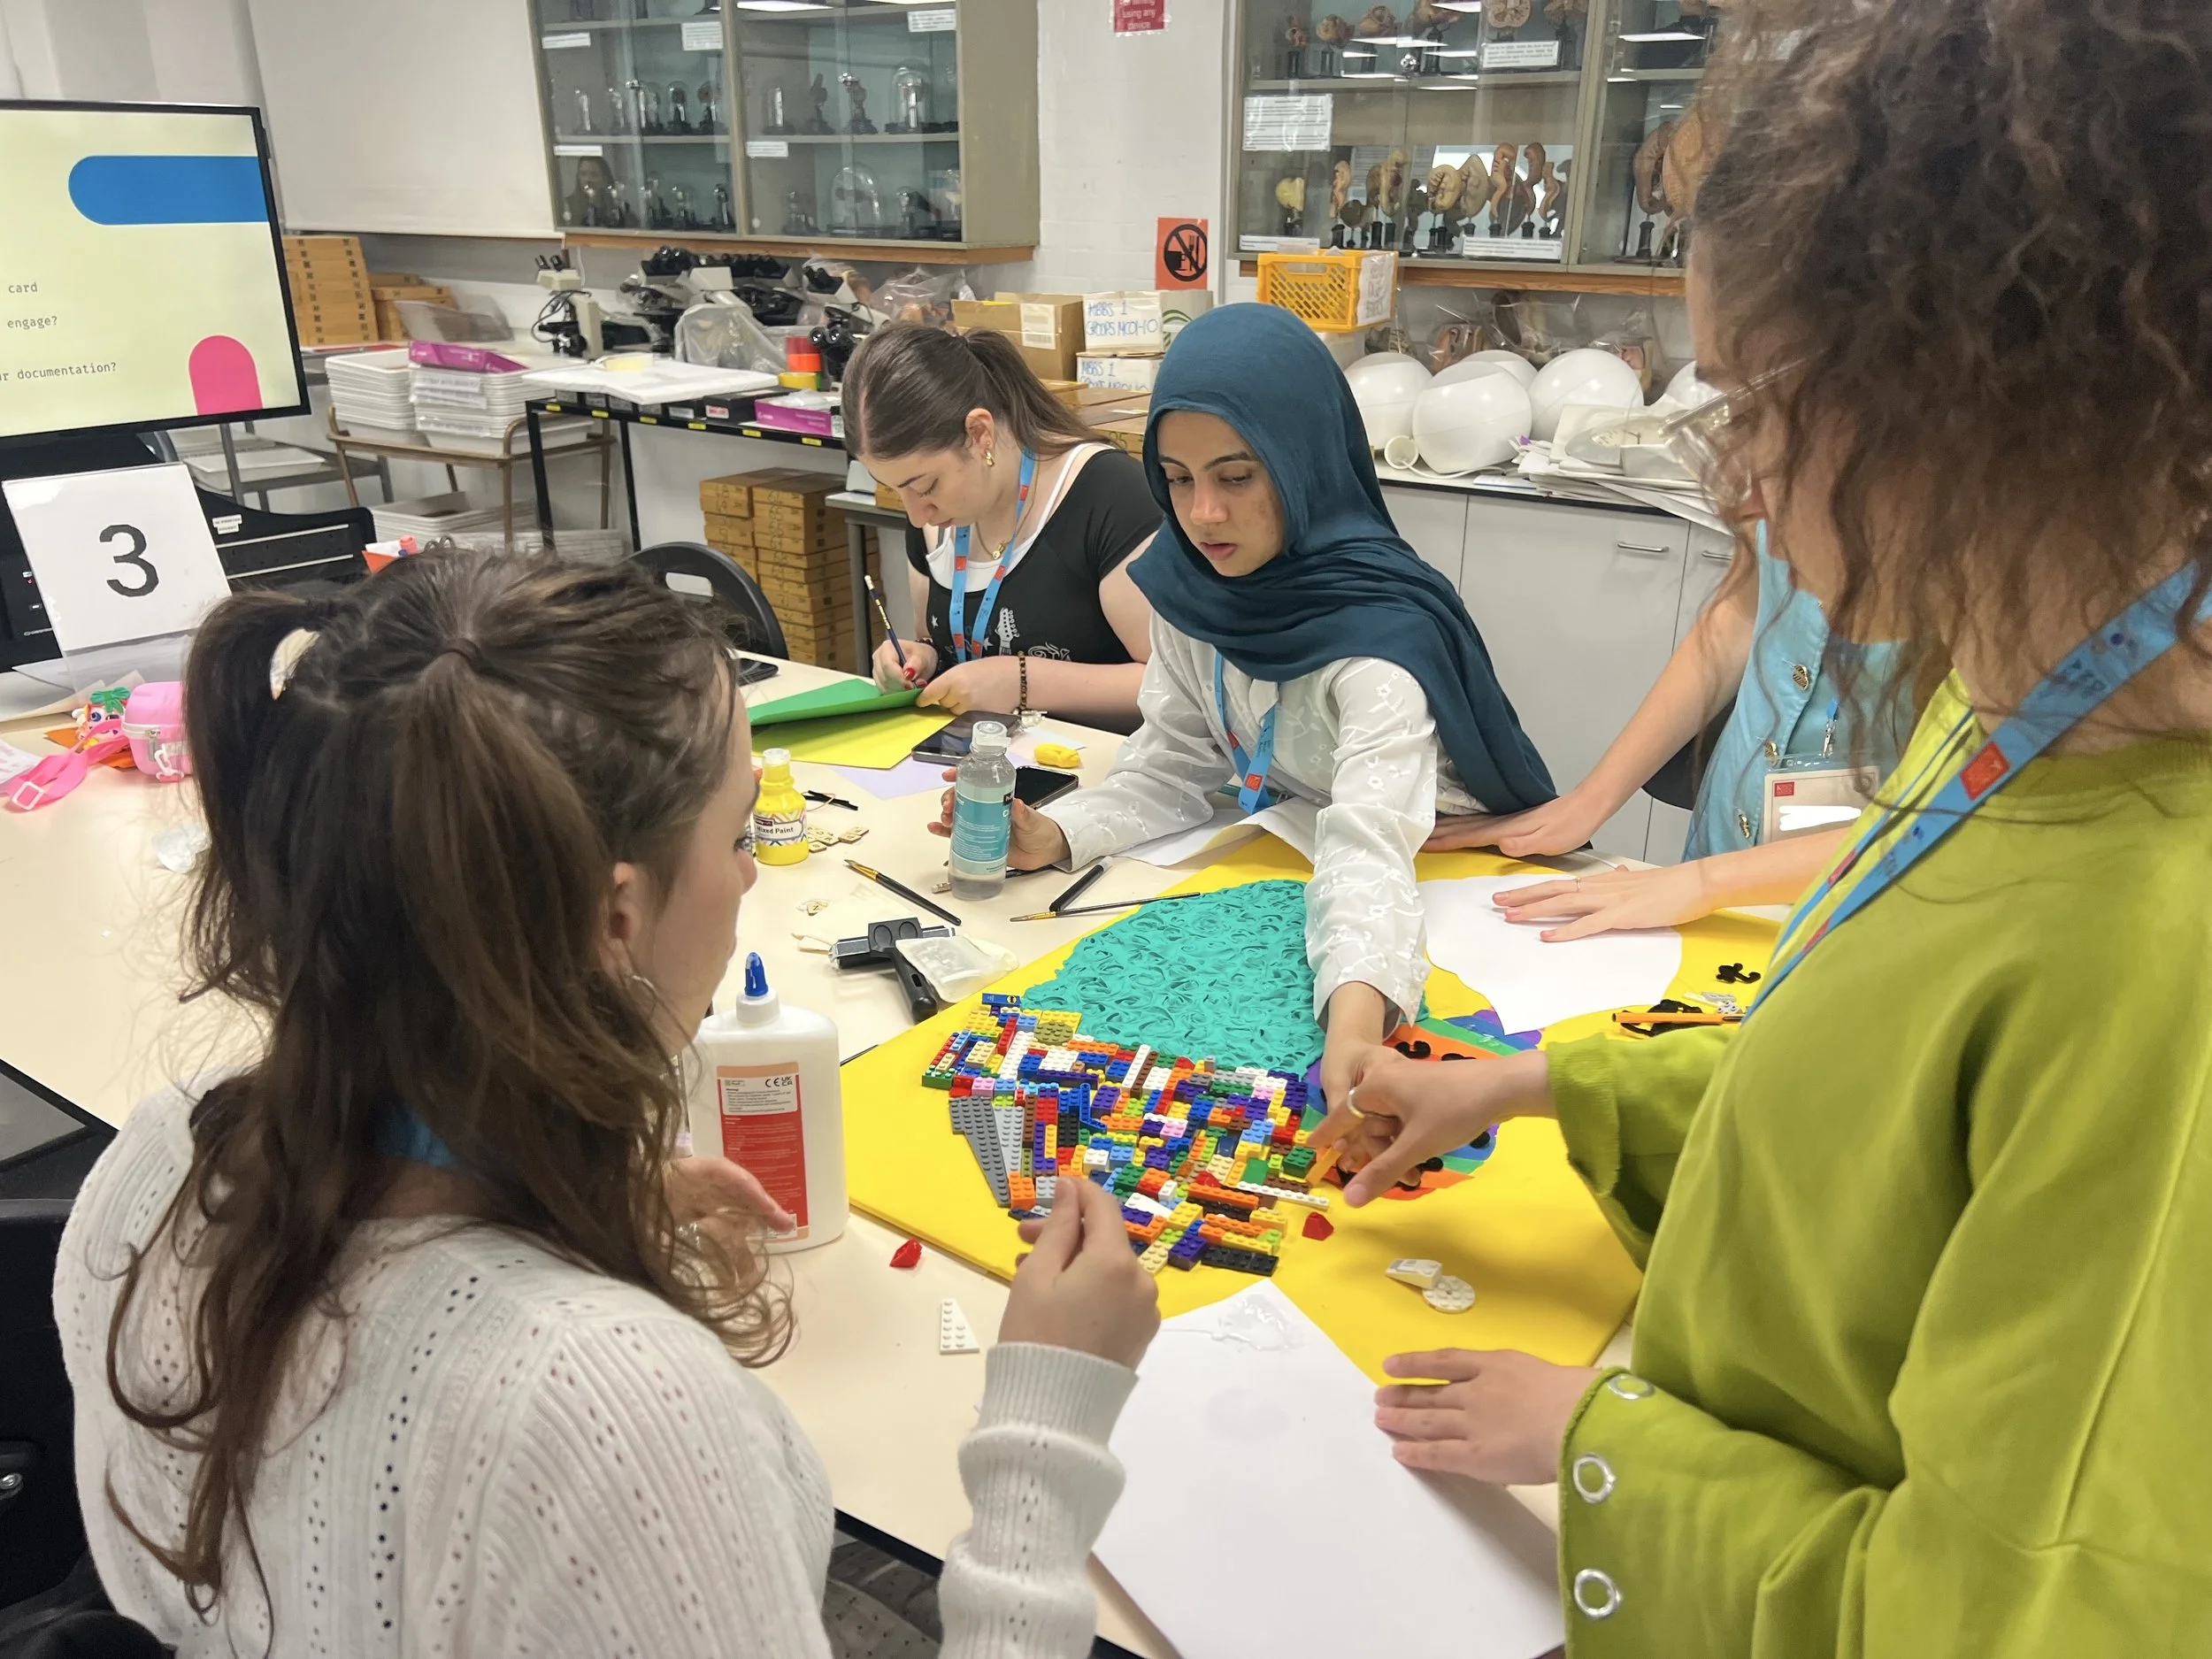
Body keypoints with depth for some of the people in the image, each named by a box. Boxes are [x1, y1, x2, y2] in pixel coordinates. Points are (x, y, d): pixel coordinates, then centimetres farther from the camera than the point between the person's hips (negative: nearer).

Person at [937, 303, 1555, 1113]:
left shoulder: (1380, 630, -30)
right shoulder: (1189, 580, -10)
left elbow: (1369, 848, -42)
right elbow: (1173, 769, -3)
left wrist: (1355, 1022, -60)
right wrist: (1053, 835, -21)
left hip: (1448, 886, -5)